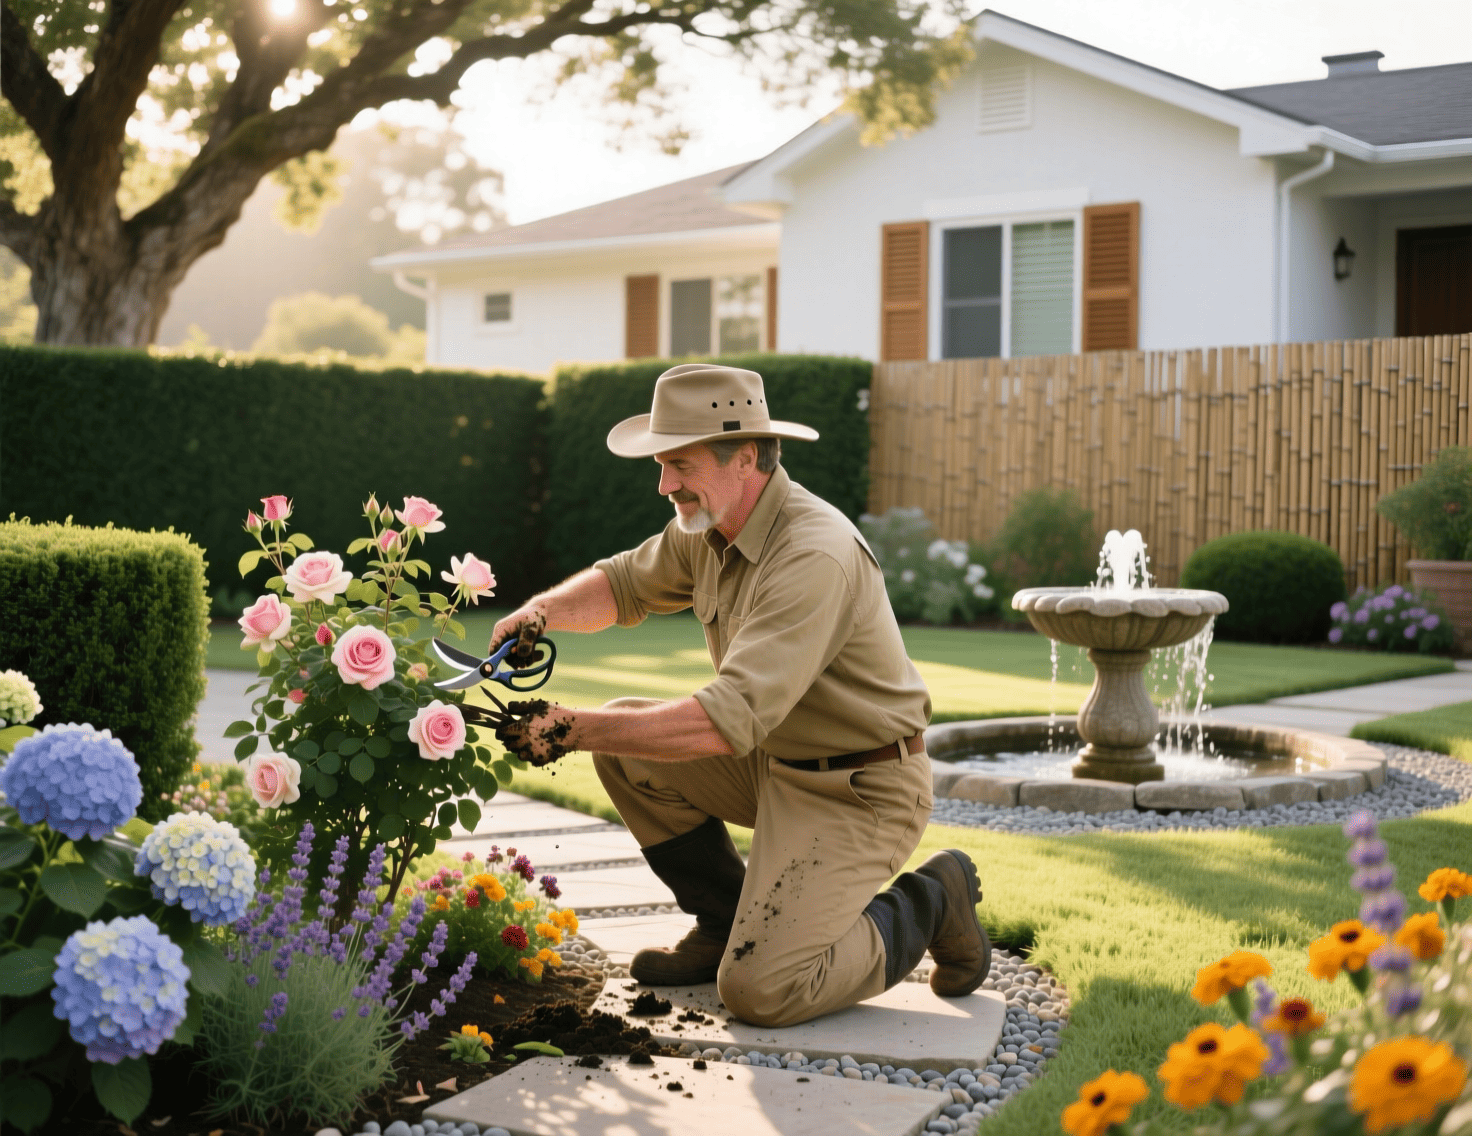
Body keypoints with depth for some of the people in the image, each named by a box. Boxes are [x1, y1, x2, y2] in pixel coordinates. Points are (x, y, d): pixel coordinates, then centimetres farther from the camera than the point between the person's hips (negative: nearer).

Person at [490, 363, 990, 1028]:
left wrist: (571, 730, -35)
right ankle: (728, 923, 12)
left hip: (859, 791, -9)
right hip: (775, 760, 9)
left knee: (759, 991, -19)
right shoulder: (710, 527, -1)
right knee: (622, 735, -2)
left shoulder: (815, 555, -30)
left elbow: (731, 720, -37)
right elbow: (623, 585, 16)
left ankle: (929, 907, 6)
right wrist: (542, 611, -6)